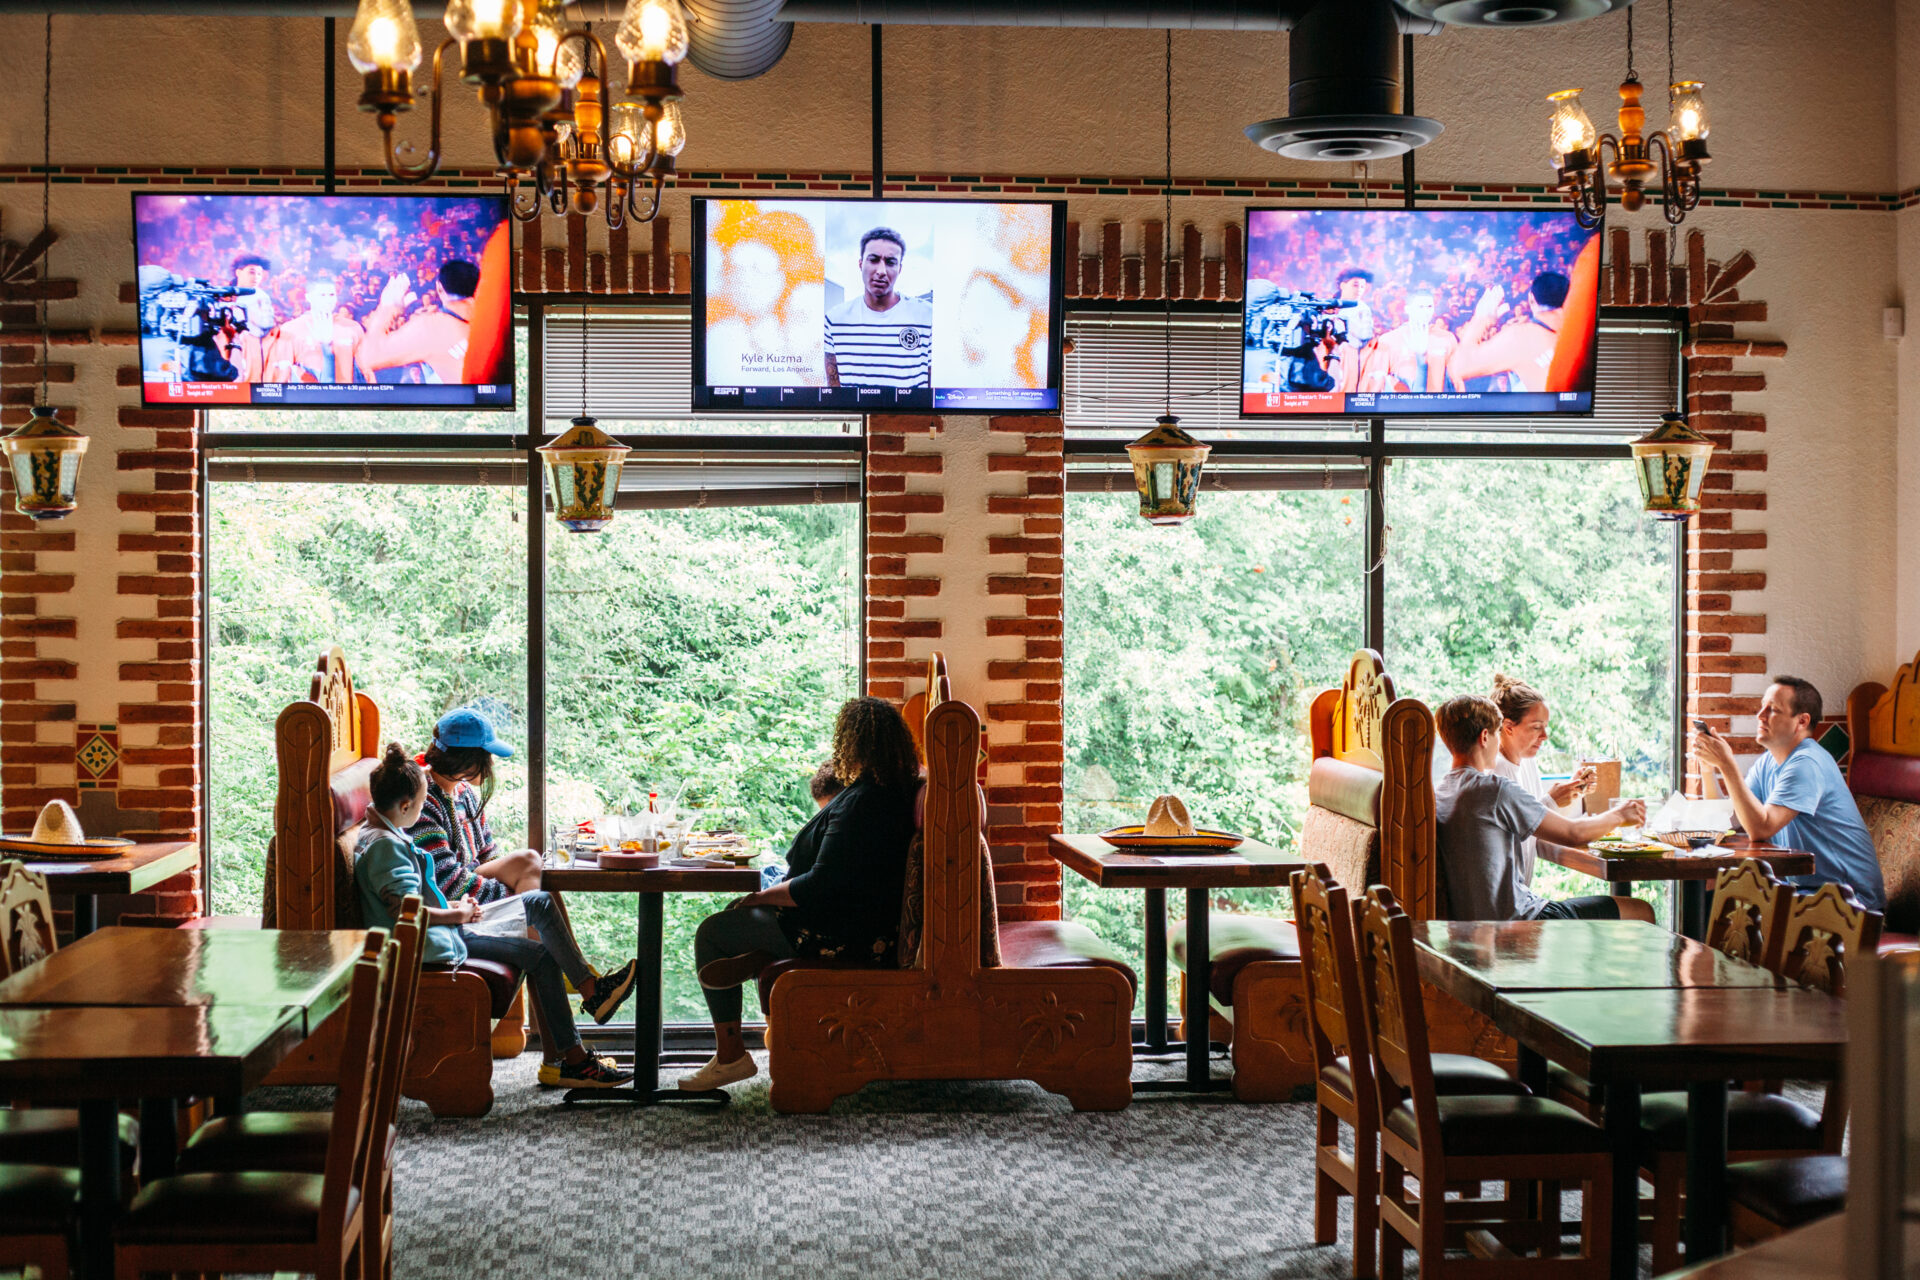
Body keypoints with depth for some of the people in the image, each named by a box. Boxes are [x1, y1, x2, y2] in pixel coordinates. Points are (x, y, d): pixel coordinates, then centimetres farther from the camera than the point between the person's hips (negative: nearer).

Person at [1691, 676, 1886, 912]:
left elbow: (1761, 827, -28)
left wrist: (1727, 764, -28)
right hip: (1802, 885, 8)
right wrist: (1709, 764, -6)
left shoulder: (1807, 763, -18)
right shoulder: (1768, 762, 11)